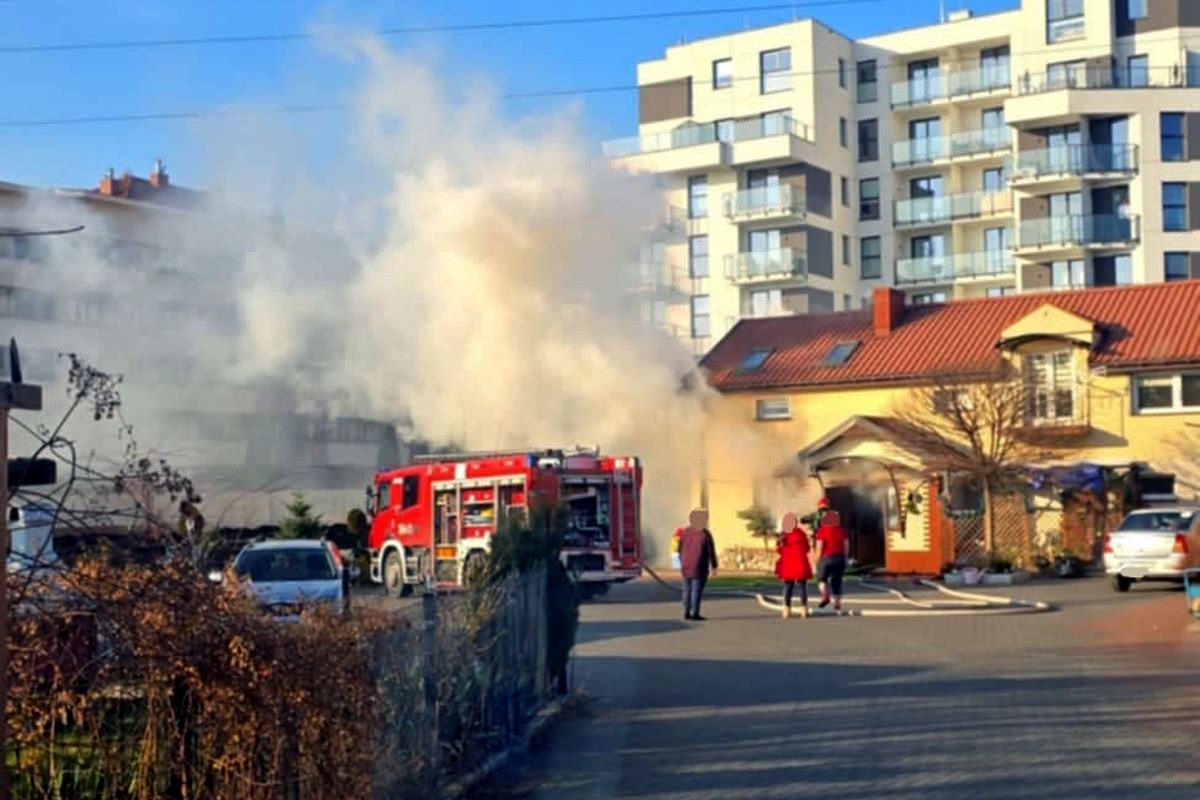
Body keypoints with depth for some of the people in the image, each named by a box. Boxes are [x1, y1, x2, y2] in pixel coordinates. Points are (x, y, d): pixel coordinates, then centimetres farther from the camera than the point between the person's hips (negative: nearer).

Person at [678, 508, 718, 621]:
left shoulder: (686, 532, 1)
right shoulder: (705, 534, -13)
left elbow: (680, 549, 8)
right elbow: (711, 552, -11)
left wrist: (682, 563, 20)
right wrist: (714, 567, -2)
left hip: (686, 566, 5)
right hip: (699, 568, -5)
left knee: (687, 589, 12)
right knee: (697, 590, -3)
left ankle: (686, 613, 15)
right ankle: (695, 614, -4)